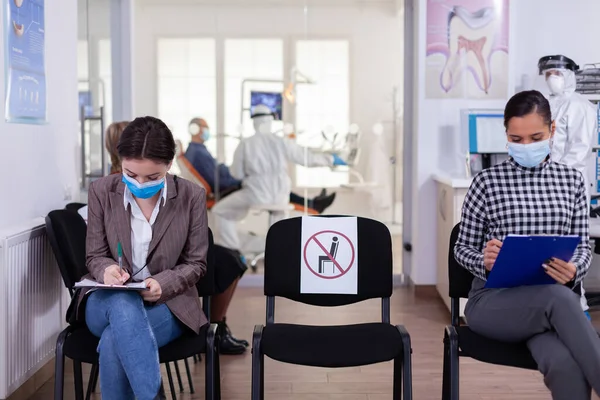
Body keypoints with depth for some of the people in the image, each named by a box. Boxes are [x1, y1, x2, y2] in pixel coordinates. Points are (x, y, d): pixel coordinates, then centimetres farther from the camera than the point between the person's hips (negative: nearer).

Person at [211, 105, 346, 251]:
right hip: (280, 197, 3)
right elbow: (308, 158, 4)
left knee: (220, 211, 16)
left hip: (256, 195, -3)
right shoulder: (282, 142, -1)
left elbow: (237, 173, 1)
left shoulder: (245, 144, -5)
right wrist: (331, 159, 18)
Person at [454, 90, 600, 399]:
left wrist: (574, 270, -12)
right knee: (559, 298, -38)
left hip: (553, 300, 2)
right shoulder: (487, 181, 1)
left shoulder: (572, 180, 10)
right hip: (493, 300, -2)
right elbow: (462, 248, 7)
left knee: (565, 367, -36)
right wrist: (484, 262, -18)